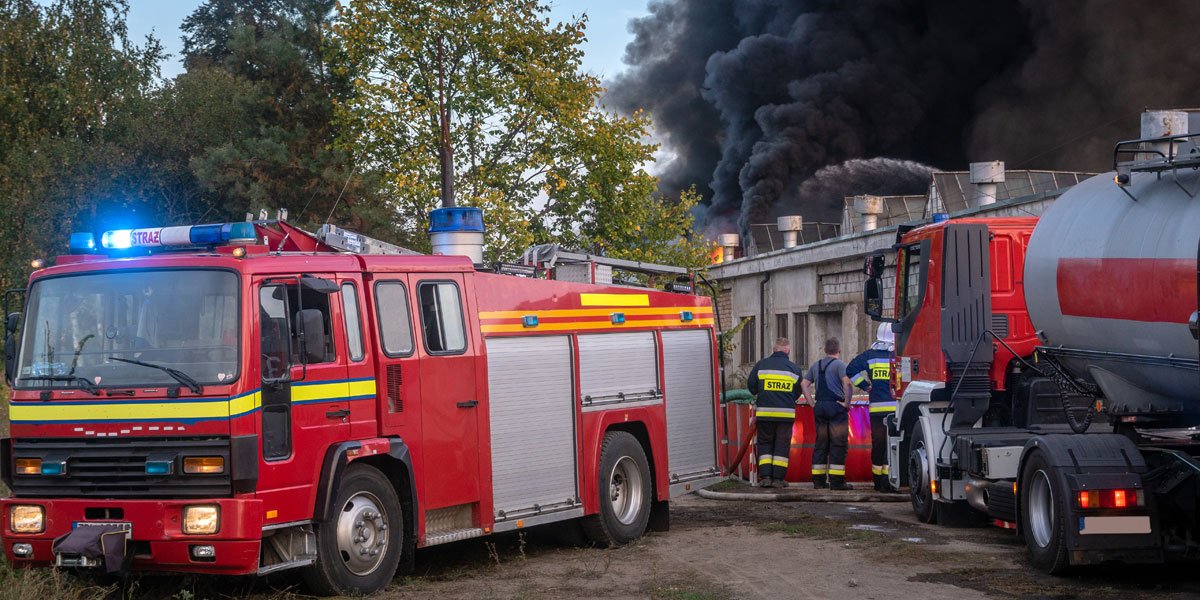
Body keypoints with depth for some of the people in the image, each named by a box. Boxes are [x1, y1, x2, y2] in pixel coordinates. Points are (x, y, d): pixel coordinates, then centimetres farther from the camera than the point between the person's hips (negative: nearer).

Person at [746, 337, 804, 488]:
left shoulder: (761, 365, 2)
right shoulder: (794, 368, 5)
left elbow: (751, 385, 3)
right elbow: (798, 392, 10)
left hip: (765, 411, 0)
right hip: (786, 412, 0)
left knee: (765, 443, 11)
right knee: (782, 445, 7)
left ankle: (765, 476, 2)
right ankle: (778, 478, 4)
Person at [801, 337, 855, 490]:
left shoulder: (816, 365, 15)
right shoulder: (839, 364, -6)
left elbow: (804, 383, 16)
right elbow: (847, 383, -21)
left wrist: (811, 402, 13)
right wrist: (847, 403, -13)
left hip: (820, 407, 6)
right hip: (836, 407, -6)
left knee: (820, 444, 11)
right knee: (838, 444, -4)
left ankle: (818, 479, 10)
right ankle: (836, 480, -7)